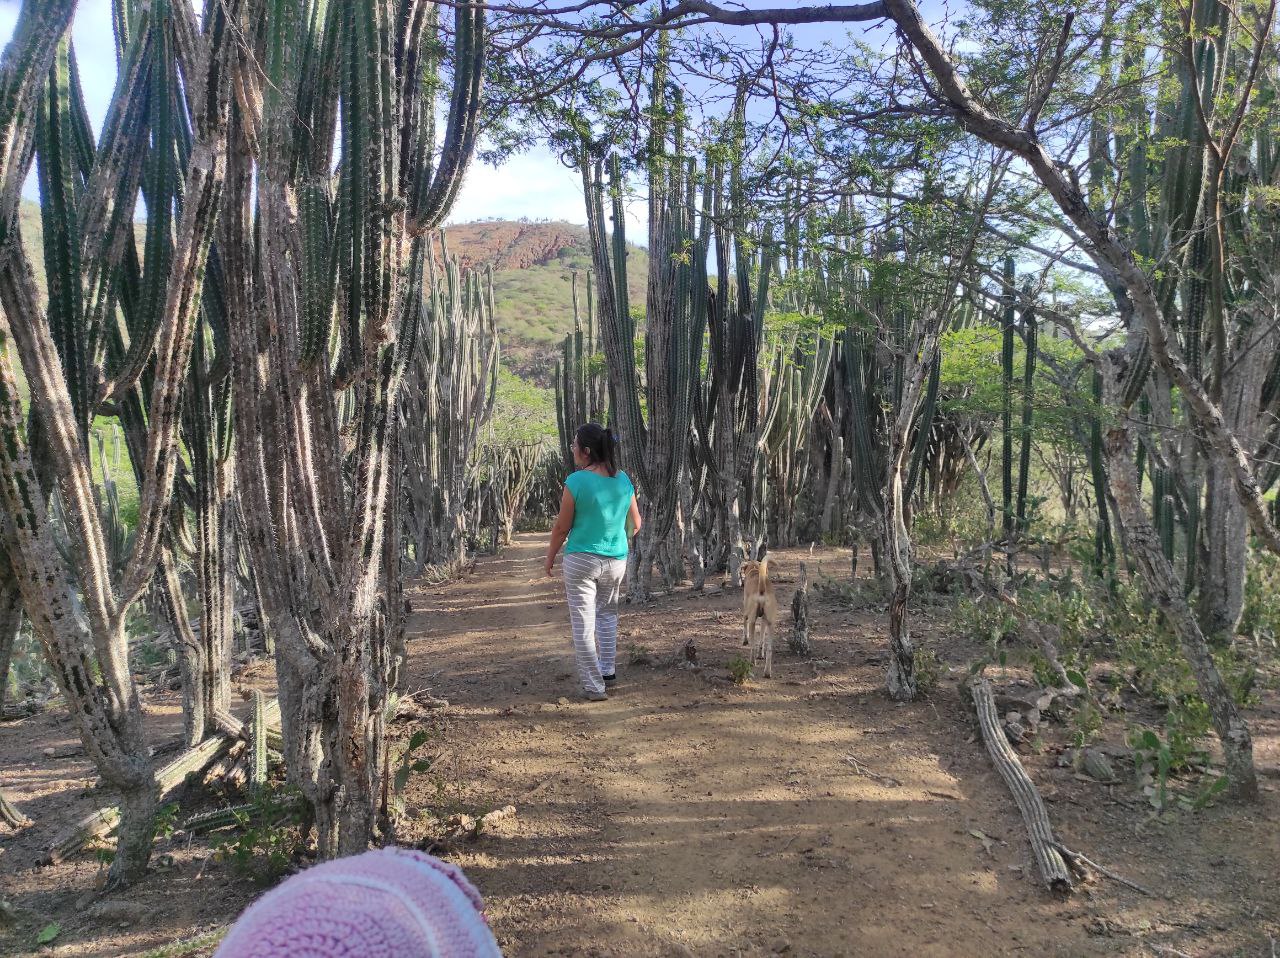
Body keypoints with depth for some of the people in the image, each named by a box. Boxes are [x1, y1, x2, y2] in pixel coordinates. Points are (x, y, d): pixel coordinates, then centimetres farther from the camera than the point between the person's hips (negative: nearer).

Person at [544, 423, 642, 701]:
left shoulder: (576, 482, -15)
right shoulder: (623, 480, 0)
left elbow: (561, 528, -9)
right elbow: (635, 524, 9)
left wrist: (550, 558, 7)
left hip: (580, 559, -5)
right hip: (616, 560, 5)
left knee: (583, 623, 5)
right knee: (607, 613, 26)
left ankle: (594, 686, 8)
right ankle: (607, 670, 32)